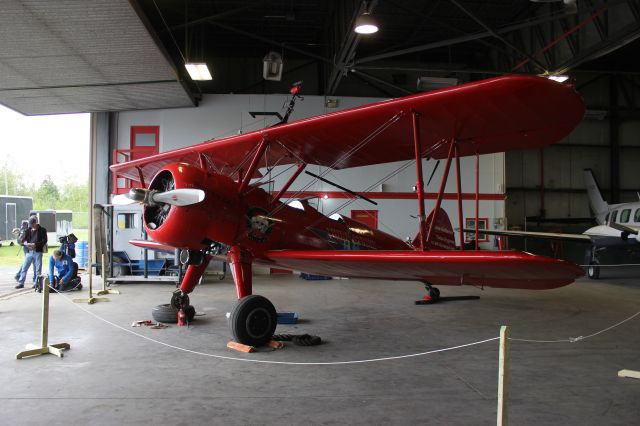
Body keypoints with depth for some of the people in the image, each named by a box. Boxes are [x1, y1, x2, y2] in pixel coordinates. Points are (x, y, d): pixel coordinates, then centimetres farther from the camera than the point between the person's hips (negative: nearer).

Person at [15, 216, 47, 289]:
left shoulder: (42, 230, 0)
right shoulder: (28, 230, 11)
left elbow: (44, 241, -7)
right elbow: (23, 239, 8)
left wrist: (35, 244, -20)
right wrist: (26, 243, -15)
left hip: (38, 252, -3)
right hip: (29, 252, 3)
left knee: (38, 269, 2)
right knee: (24, 268, 4)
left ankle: (36, 284, 10)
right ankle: (21, 283, 11)